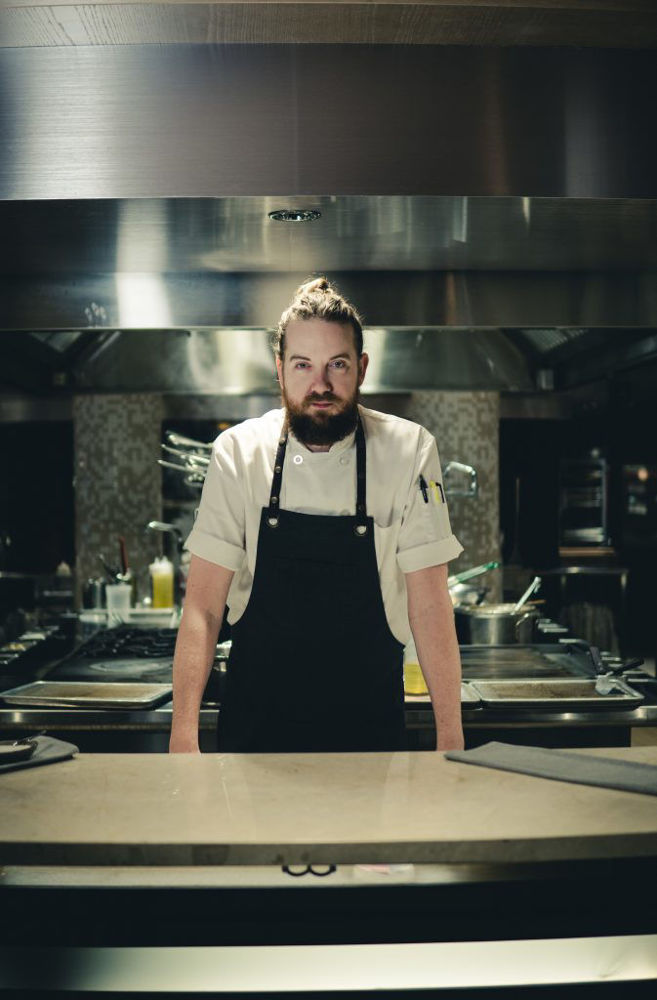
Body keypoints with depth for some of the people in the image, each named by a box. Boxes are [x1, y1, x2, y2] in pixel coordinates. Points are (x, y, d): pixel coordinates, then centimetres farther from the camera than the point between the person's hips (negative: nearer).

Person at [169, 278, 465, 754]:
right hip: (255, 723, 1)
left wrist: (450, 739, -12)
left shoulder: (409, 451, -9)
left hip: (369, 722, 0)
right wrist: (184, 734, -17)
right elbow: (203, 607, -8)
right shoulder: (239, 452, -7)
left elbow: (429, 606, -8)